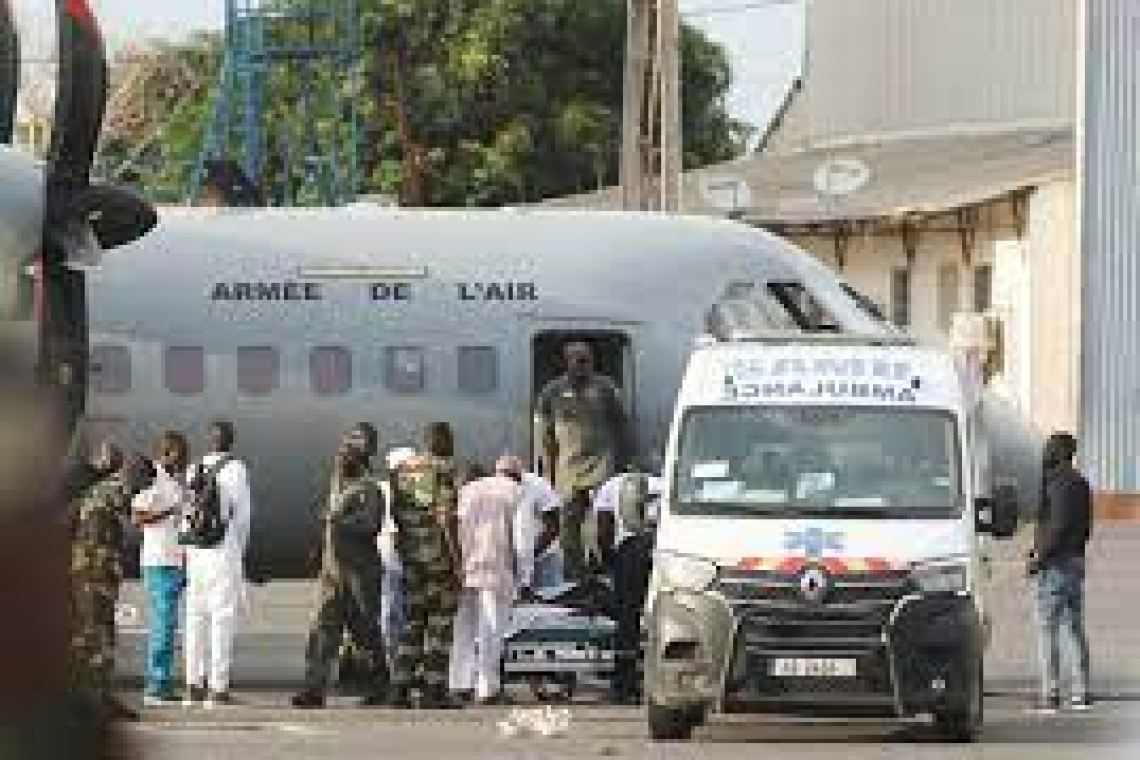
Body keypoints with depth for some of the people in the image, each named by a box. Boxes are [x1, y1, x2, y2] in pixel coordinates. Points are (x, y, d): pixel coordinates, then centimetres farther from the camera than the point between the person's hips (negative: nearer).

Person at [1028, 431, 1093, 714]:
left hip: (1055, 563, -9)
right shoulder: (1081, 483, 15)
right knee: (1075, 629, 10)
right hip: (1076, 562, 9)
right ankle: (1080, 693, 10)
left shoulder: (1058, 482, -13)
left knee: (1048, 629, -8)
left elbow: (1059, 524, -21)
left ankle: (1050, 694, -11)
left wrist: (1039, 557, -15)